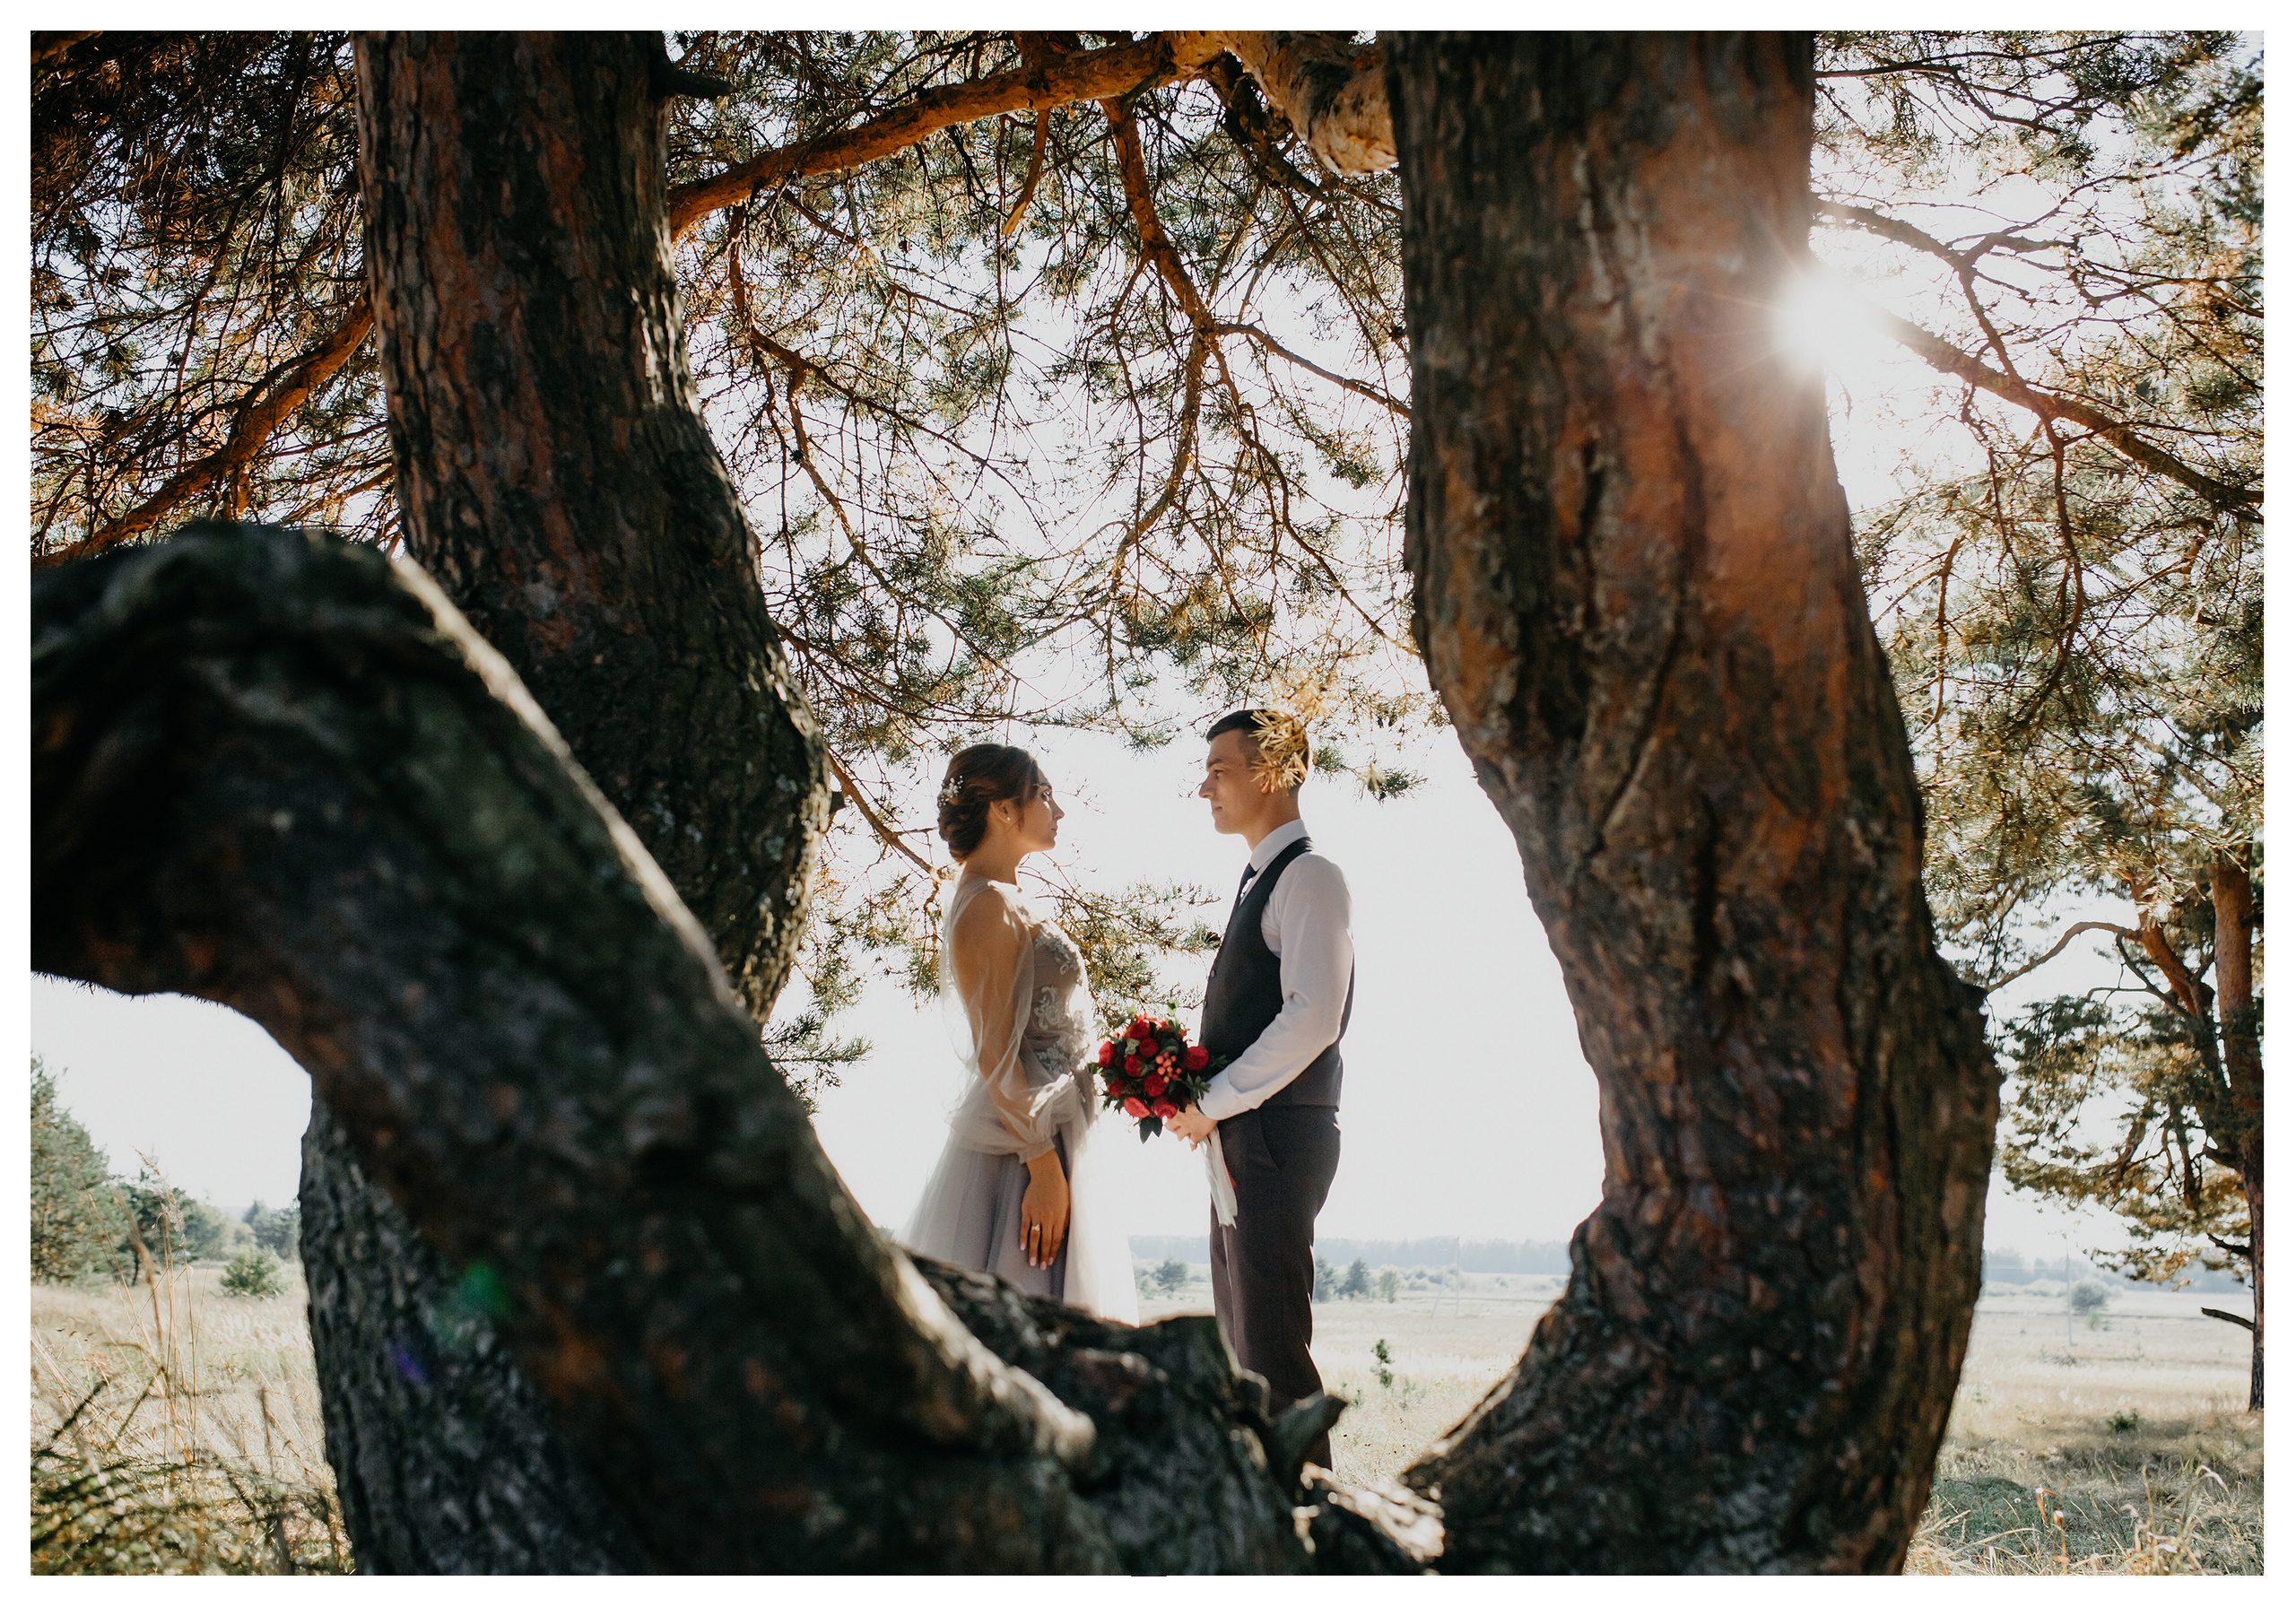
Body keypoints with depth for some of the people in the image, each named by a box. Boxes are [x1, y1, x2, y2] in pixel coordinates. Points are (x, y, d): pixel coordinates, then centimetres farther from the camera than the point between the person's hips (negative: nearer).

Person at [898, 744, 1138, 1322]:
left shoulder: (1004, 902, 17)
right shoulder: (990, 906, -13)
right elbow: (995, 1056, -18)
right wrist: (1044, 1167, -20)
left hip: (1045, 1136, 10)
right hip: (1022, 1149, -10)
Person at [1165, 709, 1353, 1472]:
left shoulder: (1309, 875, -11)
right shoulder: (1261, 880, 18)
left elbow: (1312, 1017, -21)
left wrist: (1214, 1102, -15)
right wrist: (1202, 1100, 7)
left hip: (1277, 1135, -10)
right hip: (1241, 1135, 10)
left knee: (1274, 1345, -9)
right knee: (1241, 1344, 13)